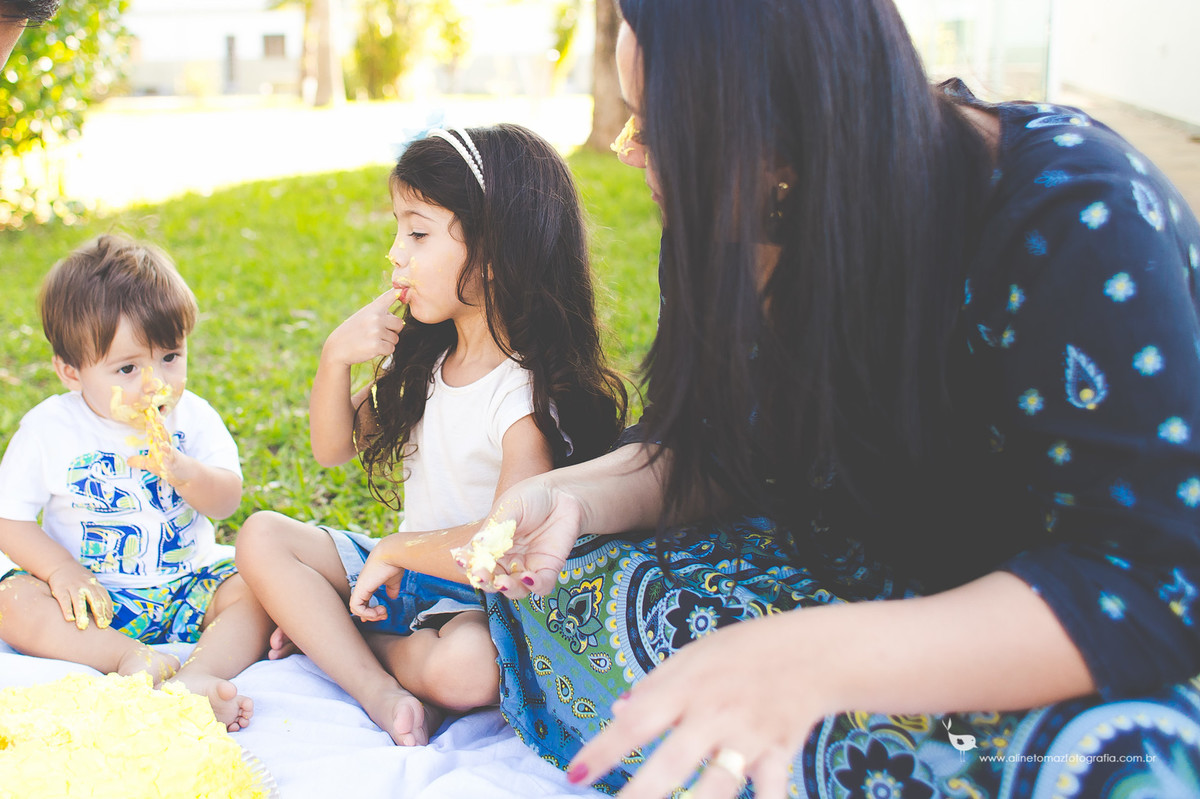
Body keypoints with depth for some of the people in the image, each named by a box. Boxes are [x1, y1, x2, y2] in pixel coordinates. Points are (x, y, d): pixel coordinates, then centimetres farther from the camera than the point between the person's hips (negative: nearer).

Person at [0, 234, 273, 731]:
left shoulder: (192, 417, -4)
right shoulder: (49, 429, -8)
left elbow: (227, 502, -9)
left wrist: (181, 470, -30)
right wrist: (61, 568, -21)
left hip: (186, 584, 1)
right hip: (90, 595, -1)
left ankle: (196, 675, -41)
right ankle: (128, 656, -35)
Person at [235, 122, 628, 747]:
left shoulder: (532, 395, -23)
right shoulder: (426, 356, 3)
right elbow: (333, 449, 11)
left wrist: (398, 549, -16)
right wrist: (335, 356, -8)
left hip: (484, 601, -8)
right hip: (404, 568, 8)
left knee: (463, 669, -38)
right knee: (261, 536, -6)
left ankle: (325, 632, -7)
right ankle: (382, 694, -18)